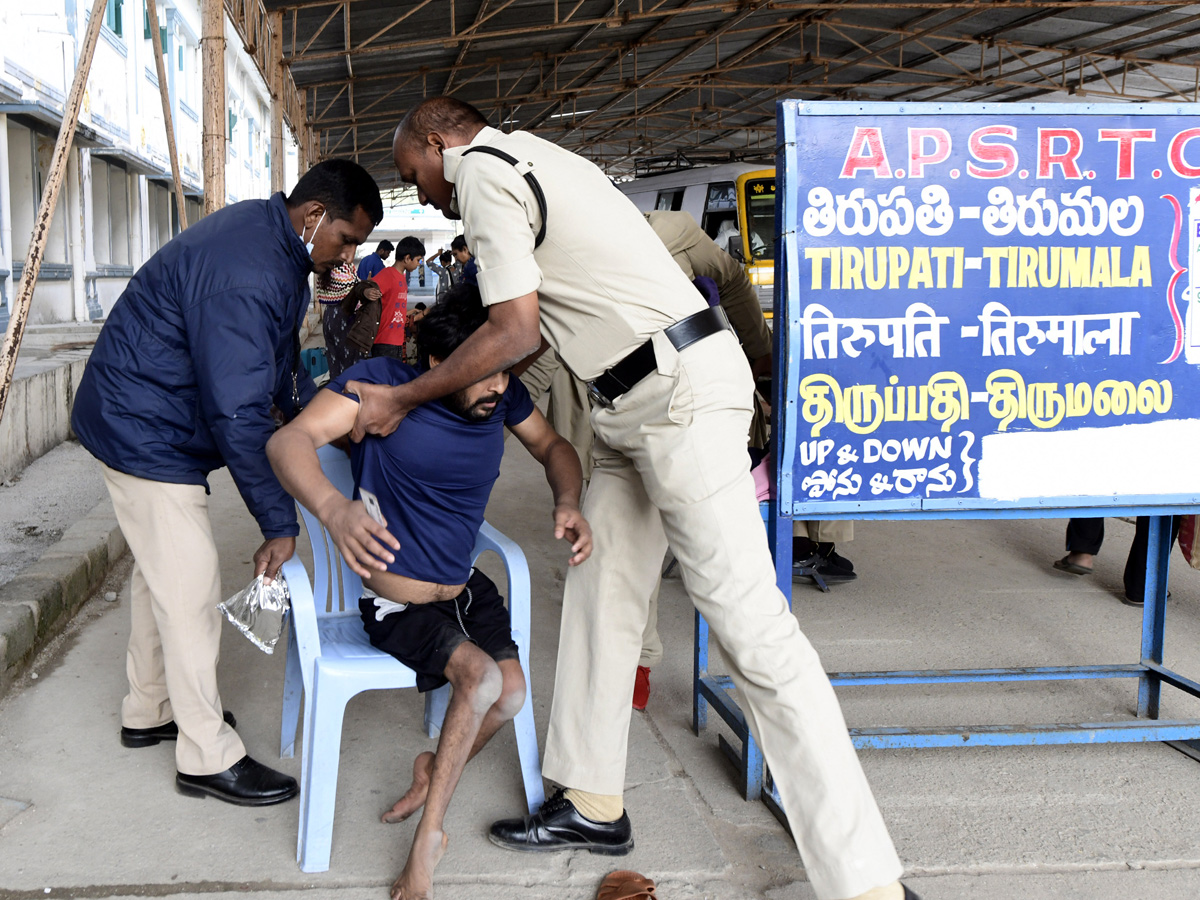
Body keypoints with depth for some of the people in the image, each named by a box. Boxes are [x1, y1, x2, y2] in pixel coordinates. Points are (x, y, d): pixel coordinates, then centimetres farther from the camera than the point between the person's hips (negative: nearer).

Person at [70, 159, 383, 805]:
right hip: (146, 431, -11)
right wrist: (280, 522, -26)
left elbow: (278, 366, 16)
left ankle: (149, 711, 38)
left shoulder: (273, 243, 3)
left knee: (161, 572, 21)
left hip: (141, 419, 11)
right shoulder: (243, 273, -31)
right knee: (190, 590, -5)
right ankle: (206, 759, 7)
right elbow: (239, 412, -31)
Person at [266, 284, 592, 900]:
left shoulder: (502, 394, -7)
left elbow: (552, 447, 8)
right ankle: (428, 836, -11)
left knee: (509, 692, -18)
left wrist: (568, 503, -16)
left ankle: (434, 768, 13)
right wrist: (334, 508, -54)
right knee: (483, 674, -27)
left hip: (467, 593, 5)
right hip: (398, 606, -5)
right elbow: (289, 441, -32)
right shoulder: (381, 385, -21)